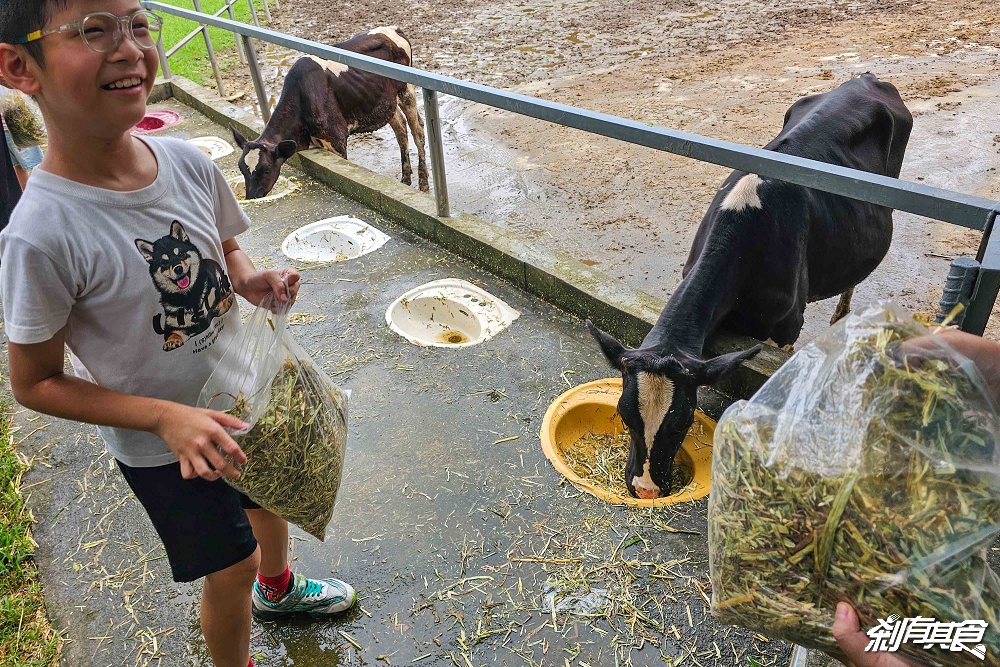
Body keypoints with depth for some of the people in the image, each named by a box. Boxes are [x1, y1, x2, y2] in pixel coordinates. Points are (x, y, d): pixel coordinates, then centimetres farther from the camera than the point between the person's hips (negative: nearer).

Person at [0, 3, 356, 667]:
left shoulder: (188, 162, -15)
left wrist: (252, 281, -18)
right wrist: (168, 417, -28)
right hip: (159, 444, -5)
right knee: (231, 563, 13)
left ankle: (277, 588, 63)